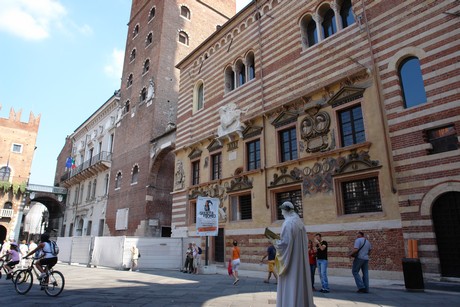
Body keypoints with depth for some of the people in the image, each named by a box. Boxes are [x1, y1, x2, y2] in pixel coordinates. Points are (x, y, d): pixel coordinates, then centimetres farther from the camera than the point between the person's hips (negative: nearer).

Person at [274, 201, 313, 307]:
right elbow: (303, 242, 15)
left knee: (290, 285, -2)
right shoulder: (300, 222, 10)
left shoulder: (288, 223, -17)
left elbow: (285, 242, -23)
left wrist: (276, 243, -3)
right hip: (301, 258, 9)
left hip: (290, 258, -9)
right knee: (300, 281, 14)